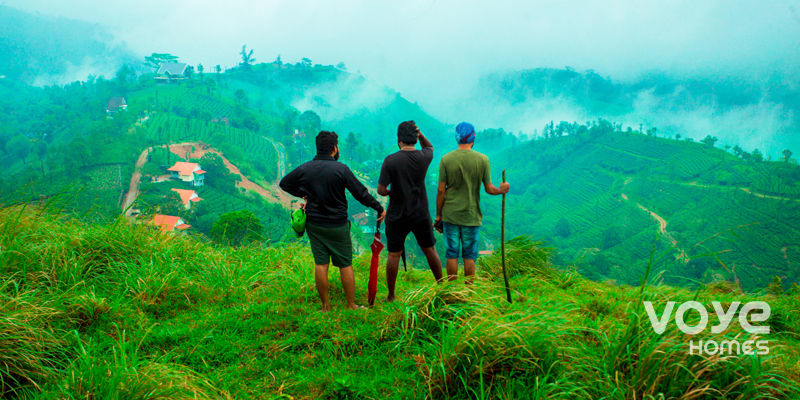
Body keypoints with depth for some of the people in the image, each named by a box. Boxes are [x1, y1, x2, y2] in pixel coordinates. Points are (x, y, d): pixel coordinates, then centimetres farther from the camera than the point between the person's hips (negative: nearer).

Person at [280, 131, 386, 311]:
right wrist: (379, 208, -2)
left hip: (313, 224, 4)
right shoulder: (341, 169, -15)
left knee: (320, 264, 8)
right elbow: (361, 194, -12)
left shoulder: (305, 169, -4)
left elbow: (284, 183, 10)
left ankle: (325, 306, 15)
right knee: (345, 265, 7)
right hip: (337, 226, -3)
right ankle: (351, 305, 15)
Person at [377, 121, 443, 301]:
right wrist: (420, 134, 6)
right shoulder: (424, 157, -5)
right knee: (430, 250, 17)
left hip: (397, 216, -3)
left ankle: (391, 296, 14)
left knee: (394, 255, 7)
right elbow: (430, 147, 21)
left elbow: (381, 189, -14)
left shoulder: (391, 160, -15)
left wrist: (391, 192, 5)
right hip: (421, 214, 3)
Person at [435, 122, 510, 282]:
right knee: (469, 255, 8)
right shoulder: (483, 159, -5)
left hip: (450, 215, 0)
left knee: (452, 254, 7)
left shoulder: (446, 159, -5)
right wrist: (502, 190, 19)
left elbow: (441, 191, -3)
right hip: (471, 215, 0)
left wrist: (438, 215, 5)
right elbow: (489, 189, -2)